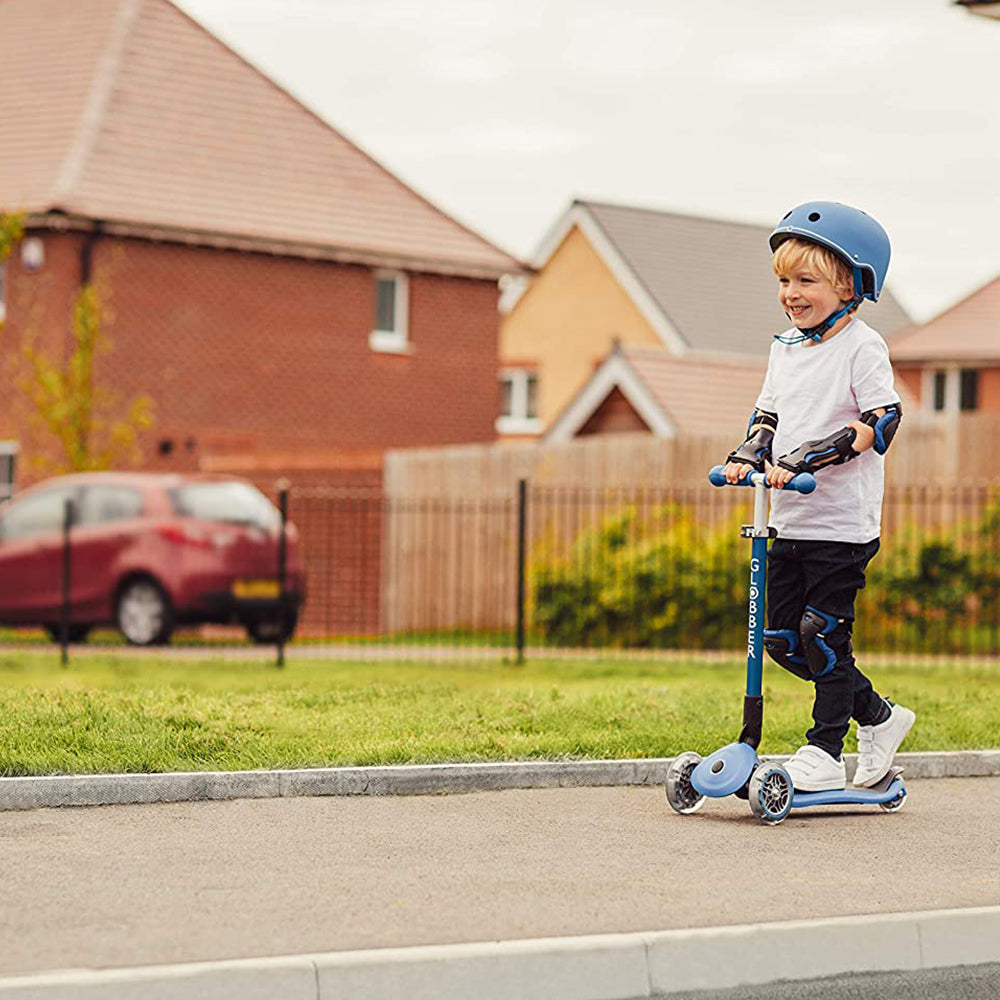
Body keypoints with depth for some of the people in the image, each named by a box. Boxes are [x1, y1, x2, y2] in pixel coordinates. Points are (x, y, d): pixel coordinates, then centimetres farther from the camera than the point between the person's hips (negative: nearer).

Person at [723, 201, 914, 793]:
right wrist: (749, 455, -2)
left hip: (843, 523, -8)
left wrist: (805, 459, -25)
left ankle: (826, 752, 7)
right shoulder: (786, 347, 13)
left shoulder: (862, 347, -10)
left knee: (823, 632, -5)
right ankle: (879, 717, 21)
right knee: (783, 638, 7)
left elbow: (881, 423, -18)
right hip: (789, 521, 8)